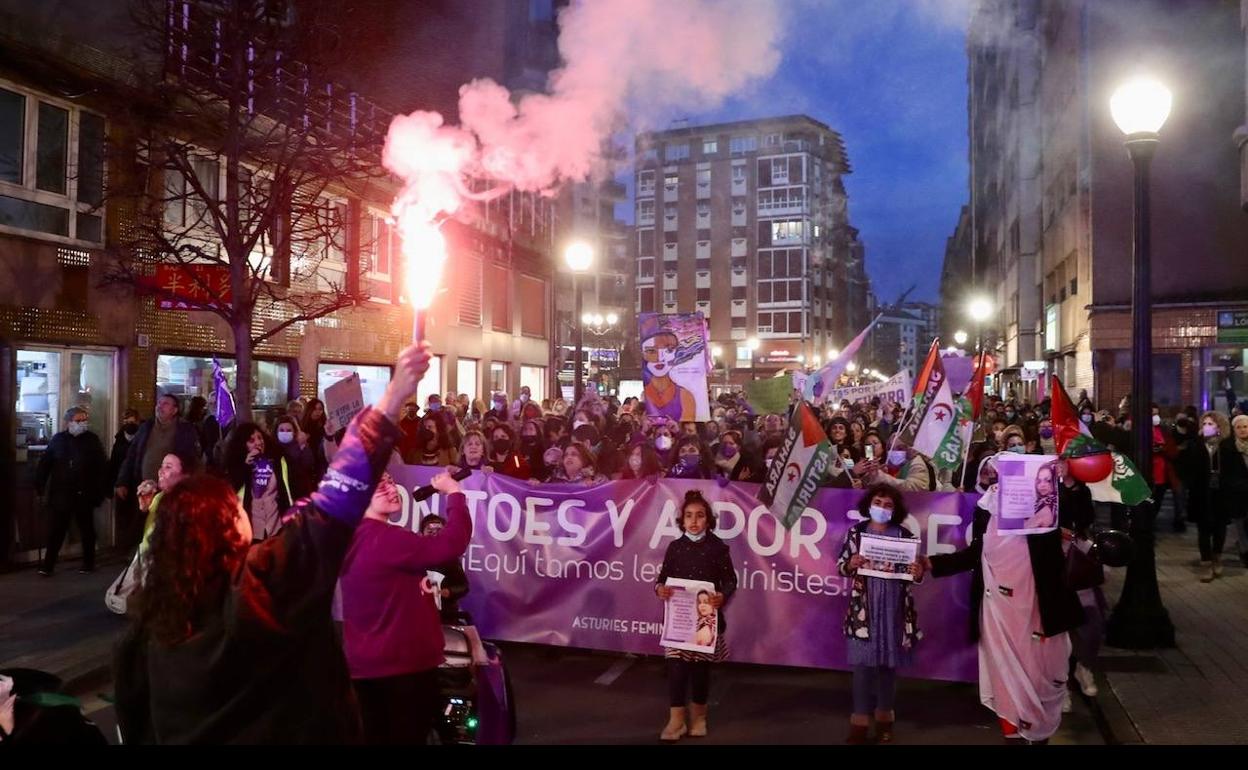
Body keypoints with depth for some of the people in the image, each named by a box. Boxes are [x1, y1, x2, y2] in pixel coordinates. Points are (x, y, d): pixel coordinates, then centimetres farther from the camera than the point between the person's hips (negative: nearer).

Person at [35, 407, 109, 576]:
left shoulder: (92, 440, 0)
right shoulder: (58, 439, 4)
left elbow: (102, 466, -4)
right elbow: (44, 464, 5)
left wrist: (102, 490, -10)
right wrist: (40, 486, -1)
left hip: (84, 494, -1)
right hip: (61, 494, 1)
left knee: (87, 530, 10)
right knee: (56, 530, 2)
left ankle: (88, 563, 19)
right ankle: (48, 565, 8)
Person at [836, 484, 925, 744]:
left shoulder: (904, 534, 0)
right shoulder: (856, 532, 0)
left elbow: (914, 570, 5)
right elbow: (841, 566, 3)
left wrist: (918, 573, -17)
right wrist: (851, 564, -18)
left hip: (893, 608, 1)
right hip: (863, 608, -1)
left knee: (888, 662, 10)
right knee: (863, 663, -1)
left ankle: (884, 718, 25)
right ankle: (860, 721, 8)